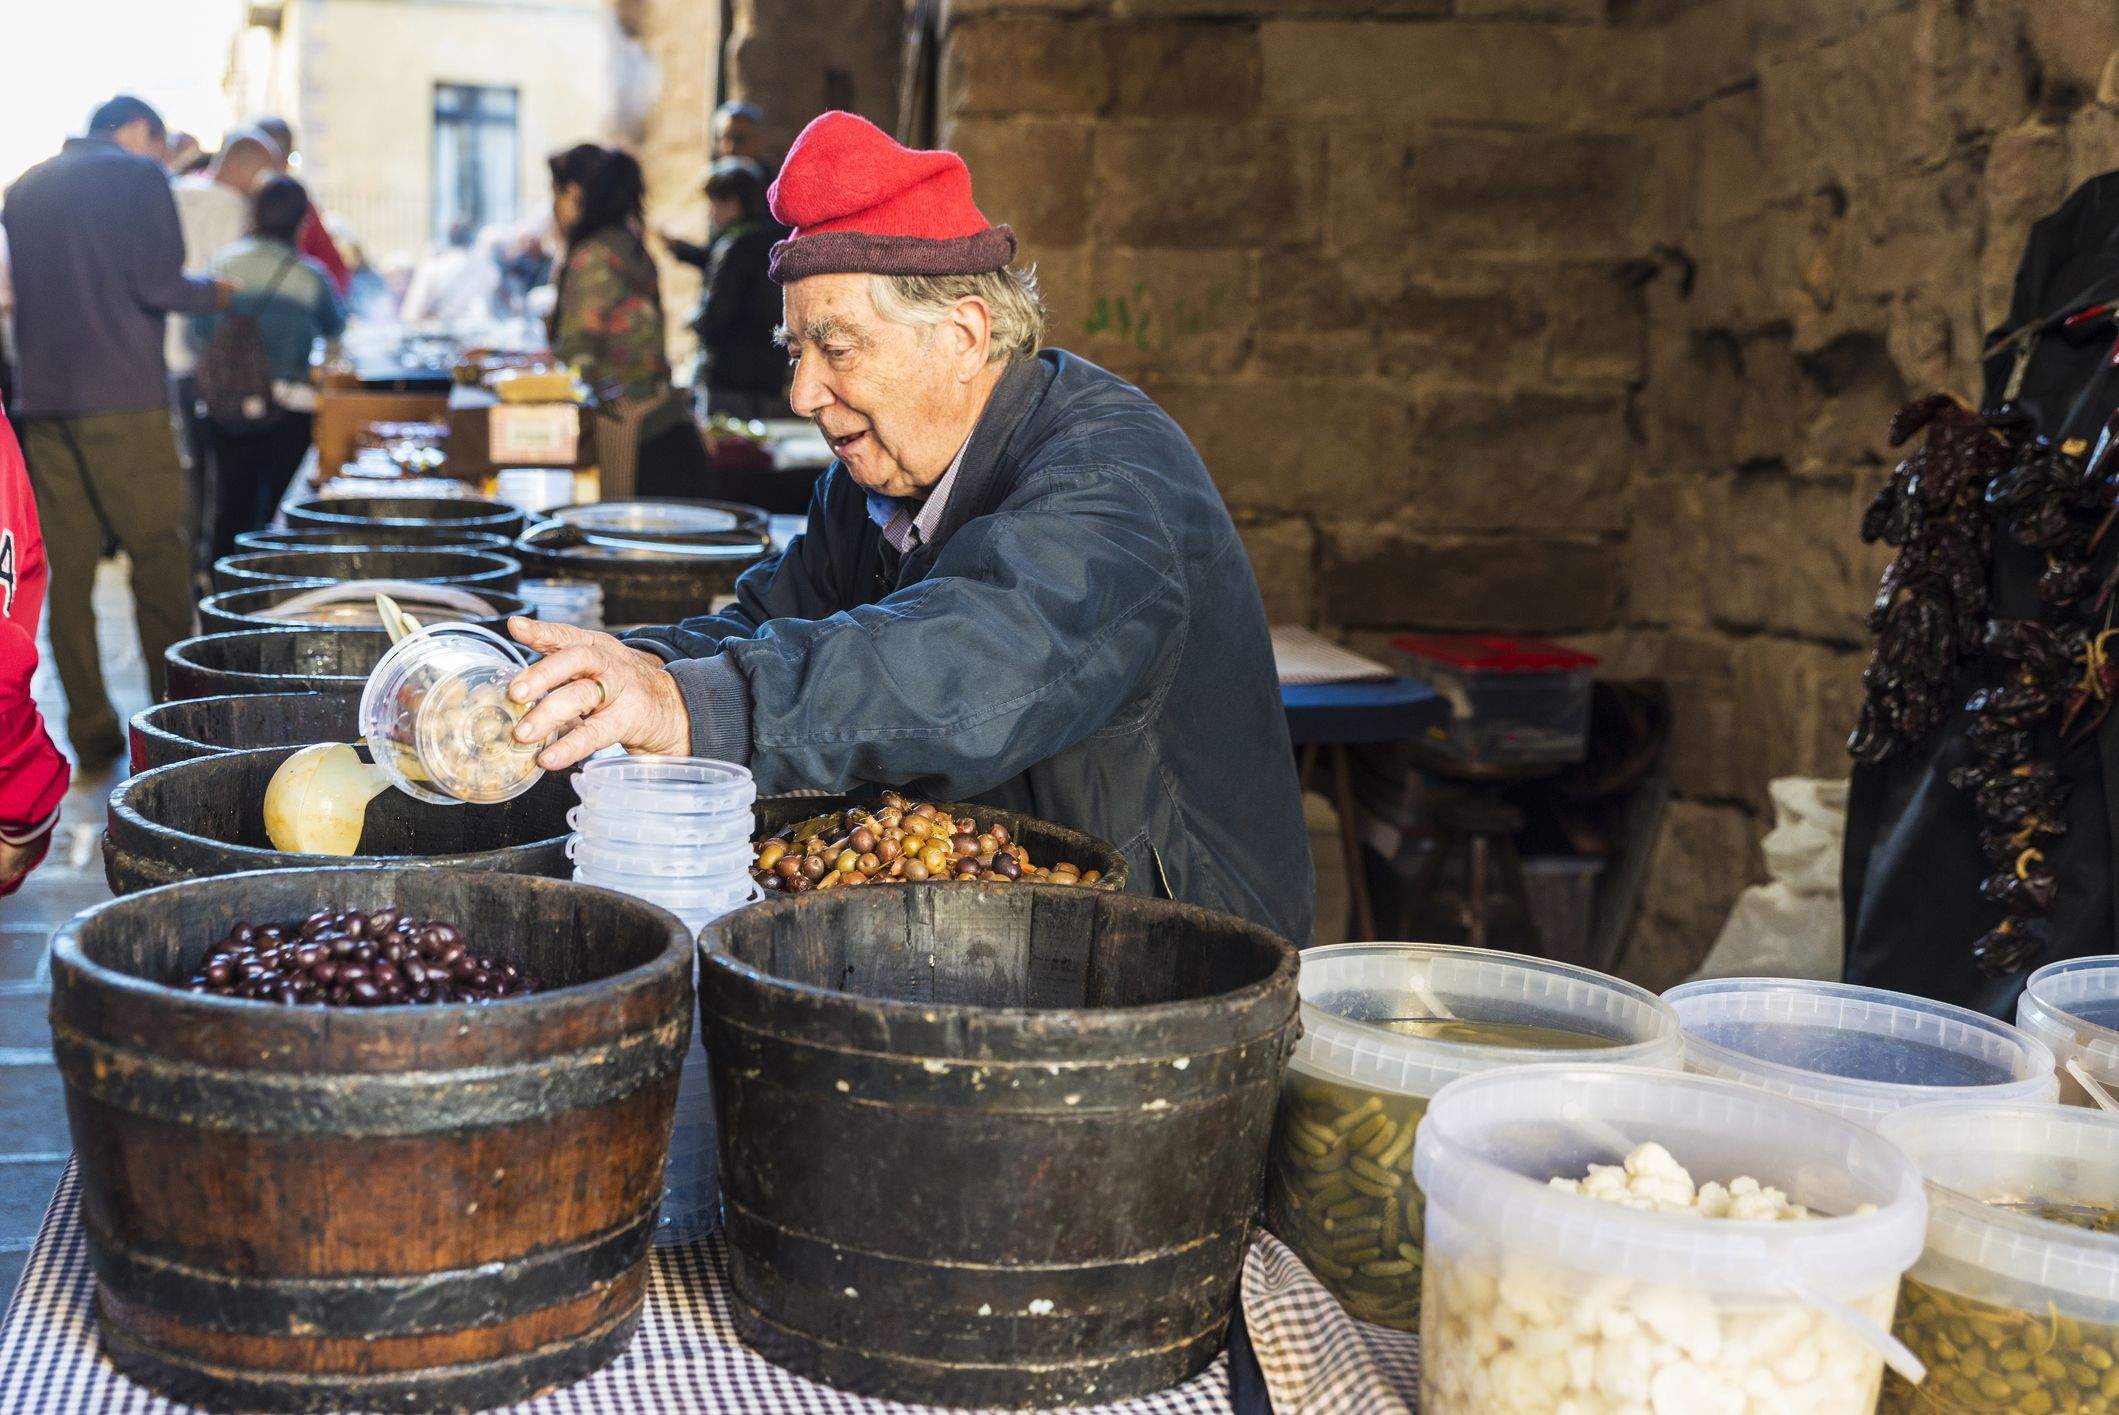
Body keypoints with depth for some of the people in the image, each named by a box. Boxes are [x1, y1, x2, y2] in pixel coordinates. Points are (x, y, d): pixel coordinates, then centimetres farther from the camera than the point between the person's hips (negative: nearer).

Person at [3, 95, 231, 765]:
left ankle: (90, 729, 7)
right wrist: (213, 294, 7)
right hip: (121, 396, -6)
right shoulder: (138, 174, -1)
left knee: (69, 569, 6)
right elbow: (157, 282, -11)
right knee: (159, 558, 0)